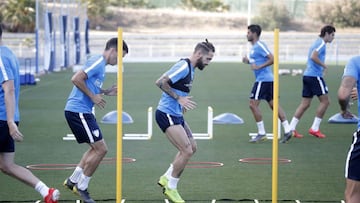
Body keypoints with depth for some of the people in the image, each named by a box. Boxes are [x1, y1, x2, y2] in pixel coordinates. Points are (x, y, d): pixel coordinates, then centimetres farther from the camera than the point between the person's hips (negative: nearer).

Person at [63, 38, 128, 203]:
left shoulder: (100, 63, 17)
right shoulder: (97, 62, -14)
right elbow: (76, 79, -23)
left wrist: (105, 92, 11)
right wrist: (93, 96, -18)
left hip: (82, 111, 11)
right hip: (78, 111, -11)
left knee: (96, 148, 18)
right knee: (101, 149, -7)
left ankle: (73, 181, 23)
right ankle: (81, 187, 3)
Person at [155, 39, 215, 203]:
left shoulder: (190, 69, 13)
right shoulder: (183, 66, -18)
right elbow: (160, 82, -24)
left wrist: (182, 102, 11)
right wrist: (179, 98, -23)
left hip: (176, 115, 10)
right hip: (166, 114, -10)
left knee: (192, 147, 15)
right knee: (187, 151, -11)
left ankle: (166, 178, 24)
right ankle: (170, 187, 4)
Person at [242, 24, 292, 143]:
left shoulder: (259, 46, -13)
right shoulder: (254, 47, 18)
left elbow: (272, 59, -20)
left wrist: (259, 66, -21)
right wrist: (248, 60, 12)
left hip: (263, 79, -10)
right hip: (267, 79, 10)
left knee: (253, 104, -9)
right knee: (273, 104, 10)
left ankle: (261, 132, -5)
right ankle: (287, 129, 8)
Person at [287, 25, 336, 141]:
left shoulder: (318, 43, 21)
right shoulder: (321, 43, -9)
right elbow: (313, 57, -24)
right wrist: (324, 65, -13)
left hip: (307, 75, 9)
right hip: (315, 76, -9)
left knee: (305, 104, 8)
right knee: (325, 101, -3)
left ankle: (291, 128, 4)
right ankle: (315, 128, -2)